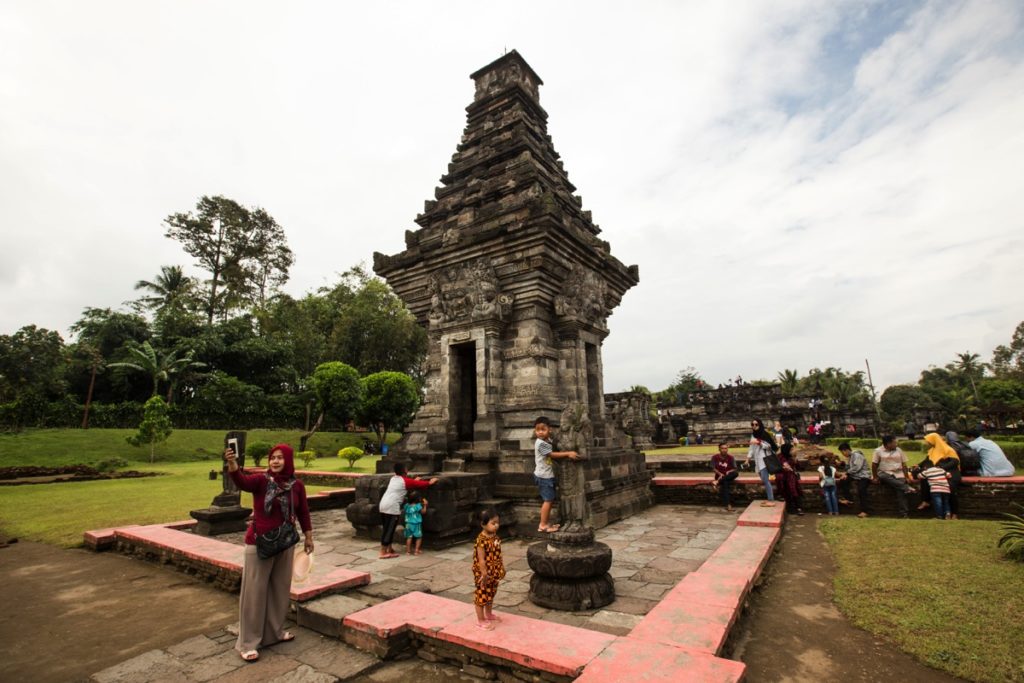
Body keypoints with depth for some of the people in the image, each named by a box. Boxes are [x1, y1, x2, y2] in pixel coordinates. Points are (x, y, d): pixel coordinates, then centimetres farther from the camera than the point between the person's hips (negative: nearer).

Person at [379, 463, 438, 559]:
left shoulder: (393, 478, 17)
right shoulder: (405, 481, -3)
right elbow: (419, 484, 6)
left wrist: (414, 481, 43)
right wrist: (430, 482, 20)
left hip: (383, 505, 8)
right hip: (392, 507, -8)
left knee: (386, 529, 14)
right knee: (389, 530, -3)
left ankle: (389, 549, 24)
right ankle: (383, 553, -1)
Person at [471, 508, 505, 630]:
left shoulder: (495, 537, 1)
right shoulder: (481, 540, -26)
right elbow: (481, 560, -24)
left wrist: (502, 568, 12)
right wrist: (484, 574, -22)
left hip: (494, 573, 9)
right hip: (483, 573, -9)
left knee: (491, 593, 23)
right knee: (481, 595, 6)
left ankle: (488, 614, 42)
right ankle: (481, 620, 20)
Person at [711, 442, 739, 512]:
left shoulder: (730, 457, 1)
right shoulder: (715, 457, -3)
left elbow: (735, 469, -1)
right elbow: (714, 468, -2)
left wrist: (729, 472, -22)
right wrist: (720, 474, -19)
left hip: (728, 476, 2)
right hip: (719, 476, -2)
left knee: (736, 473, -33)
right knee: (726, 483, -36)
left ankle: (718, 482, -32)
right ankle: (728, 505, -37)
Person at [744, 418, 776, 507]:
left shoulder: (764, 434, -6)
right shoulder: (753, 435, 16)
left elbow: (768, 445, -12)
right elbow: (751, 448, 19)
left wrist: (758, 442, -23)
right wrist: (747, 460, 16)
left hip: (764, 459, -7)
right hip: (758, 460, 7)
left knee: (765, 479, -14)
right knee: (764, 480, 7)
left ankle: (771, 500, -14)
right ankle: (769, 499, 12)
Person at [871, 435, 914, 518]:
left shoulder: (898, 450, 11)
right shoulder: (878, 451, 0)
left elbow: (904, 465, 11)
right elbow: (874, 465, 2)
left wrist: (907, 477, 3)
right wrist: (875, 477, -2)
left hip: (898, 475, 2)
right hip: (885, 474, -2)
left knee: (900, 489, -24)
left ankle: (903, 512, -28)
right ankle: (907, 488, -41)